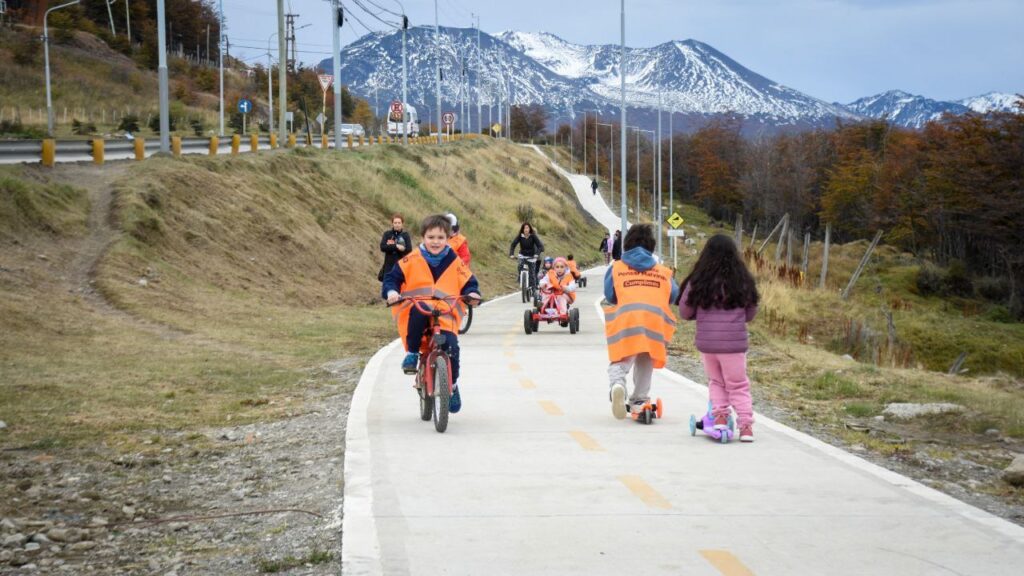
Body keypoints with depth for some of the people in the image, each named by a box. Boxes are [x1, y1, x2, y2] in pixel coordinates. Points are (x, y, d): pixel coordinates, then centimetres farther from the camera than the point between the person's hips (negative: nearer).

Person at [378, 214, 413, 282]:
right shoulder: (387, 234, 4)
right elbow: (382, 247, -8)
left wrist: (390, 247, -13)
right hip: (389, 266, 1)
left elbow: (409, 250, -10)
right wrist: (396, 246, -20)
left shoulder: (405, 235, 1)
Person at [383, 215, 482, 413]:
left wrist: (472, 293, -10)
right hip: (415, 314, -1)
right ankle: (412, 353, -15)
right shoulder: (412, 260, 3)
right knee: (419, 311, -39)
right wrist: (391, 291, -16)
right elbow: (393, 277, 5)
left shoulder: (455, 263, 8)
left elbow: (469, 283, 12)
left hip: (445, 317, 1)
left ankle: (452, 386, 9)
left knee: (451, 347, -22)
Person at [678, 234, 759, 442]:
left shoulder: (698, 281, -5)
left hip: (706, 343, 0)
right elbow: (751, 313, 10)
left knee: (716, 381, 22)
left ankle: (720, 415, 8)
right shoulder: (743, 281, -1)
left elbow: (685, 312, 2)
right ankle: (746, 426, 4)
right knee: (738, 386, 11)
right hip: (735, 343, 0)